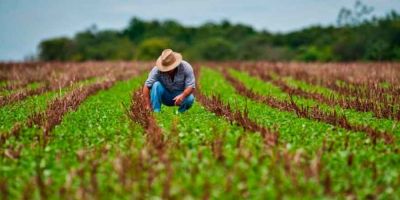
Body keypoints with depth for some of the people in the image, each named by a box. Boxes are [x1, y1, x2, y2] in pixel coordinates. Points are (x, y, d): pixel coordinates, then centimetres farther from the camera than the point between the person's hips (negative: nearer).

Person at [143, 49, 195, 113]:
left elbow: (191, 87, -23)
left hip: (180, 95, 0)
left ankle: (180, 112, -2)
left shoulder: (186, 67, -21)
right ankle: (156, 112, -22)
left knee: (190, 98, -32)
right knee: (156, 85, -28)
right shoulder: (157, 70, -23)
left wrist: (182, 96, -43)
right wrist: (148, 106, -33)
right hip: (165, 97, 0)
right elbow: (147, 86, -25)